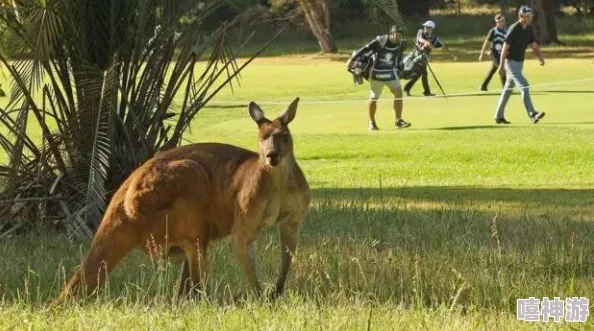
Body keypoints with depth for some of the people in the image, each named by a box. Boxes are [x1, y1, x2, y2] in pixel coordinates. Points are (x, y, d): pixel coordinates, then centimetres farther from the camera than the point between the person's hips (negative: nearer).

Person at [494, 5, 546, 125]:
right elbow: (505, 47, -19)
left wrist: (541, 57, -14)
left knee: (508, 90, 14)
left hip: (519, 63, 9)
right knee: (524, 86, -19)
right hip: (511, 62, -9)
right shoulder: (514, 29, -18)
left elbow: (534, 45, 5)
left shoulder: (529, 29, 5)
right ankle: (532, 114, -26)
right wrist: (502, 65, -23)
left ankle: (499, 116, 22)